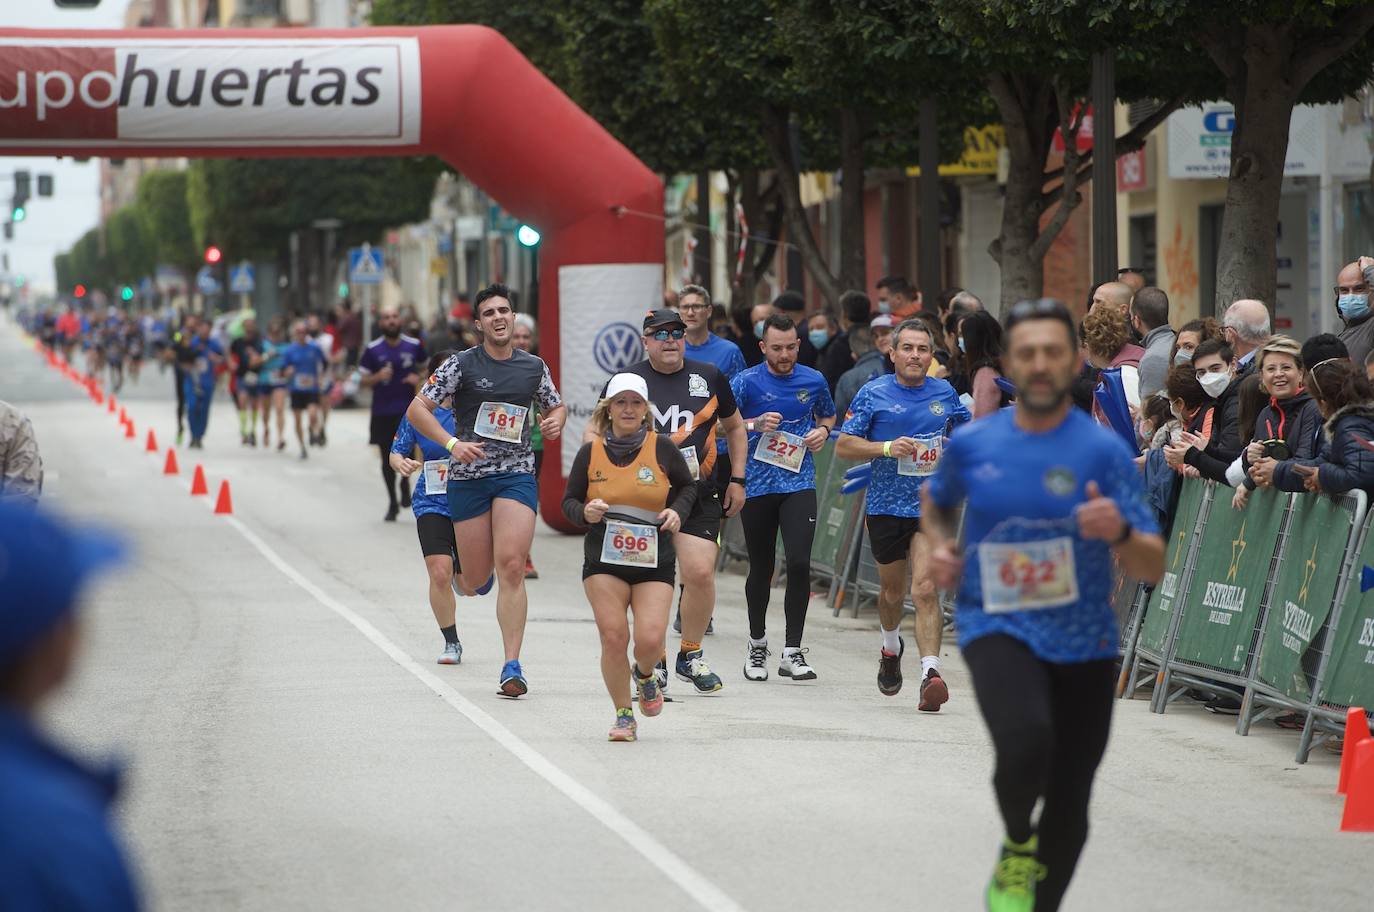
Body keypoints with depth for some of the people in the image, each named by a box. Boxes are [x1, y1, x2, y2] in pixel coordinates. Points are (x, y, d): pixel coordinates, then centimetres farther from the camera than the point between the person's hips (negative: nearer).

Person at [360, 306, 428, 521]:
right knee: (387, 458, 7)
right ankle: (392, 503, 23)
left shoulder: (414, 345, 1)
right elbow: (364, 381, 3)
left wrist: (419, 378, -5)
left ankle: (405, 481, 13)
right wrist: (378, 377, -17)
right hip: (382, 411, 1)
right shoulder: (372, 349, -1)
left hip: (407, 408, -1)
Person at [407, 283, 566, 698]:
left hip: (517, 475, 1)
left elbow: (556, 406, 24)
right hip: (468, 477, -1)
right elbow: (416, 409, -5)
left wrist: (556, 420, -1)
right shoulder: (462, 365, -3)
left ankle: (512, 666, -14)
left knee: (511, 567, -16)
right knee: (476, 580, 5)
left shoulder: (534, 367, 7)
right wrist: (452, 443, -18)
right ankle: (468, 575, 47)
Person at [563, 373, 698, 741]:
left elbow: (689, 485, 16)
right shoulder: (590, 453, 3)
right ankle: (623, 716, 10)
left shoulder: (662, 448, 1)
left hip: (654, 561, 0)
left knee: (650, 640, -13)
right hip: (603, 560, 0)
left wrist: (677, 511, -3)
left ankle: (645, 676, 25)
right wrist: (584, 513, -10)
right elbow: (569, 502, 12)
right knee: (613, 638, -9)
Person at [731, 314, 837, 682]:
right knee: (761, 568, 9)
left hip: (799, 484, 1)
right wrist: (755, 424, -18)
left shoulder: (813, 381, 6)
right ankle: (757, 645, 29)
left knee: (799, 563, -13)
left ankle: (792, 652, -7)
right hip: (756, 485, -1)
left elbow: (828, 416, 24)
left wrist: (822, 431, 2)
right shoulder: (746, 382, -3)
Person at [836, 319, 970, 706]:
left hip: (931, 504, -1)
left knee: (925, 590, -16)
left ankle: (930, 674, -23)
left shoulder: (945, 394, 5)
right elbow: (843, 445, -4)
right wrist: (887, 448, -18)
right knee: (892, 590, 17)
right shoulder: (874, 394, -2)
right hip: (885, 504, 1)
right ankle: (891, 648, 48)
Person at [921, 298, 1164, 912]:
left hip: (1084, 641, 1)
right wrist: (939, 546, 4)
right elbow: (935, 500, 24)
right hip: (998, 628, -1)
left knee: (1068, 810, 8)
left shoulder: (1104, 451, -7)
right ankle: (1016, 847, -1)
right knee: (1025, 742, -31)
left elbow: (1152, 569, -10)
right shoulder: (971, 444, 0)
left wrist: (1120, 533, -31)